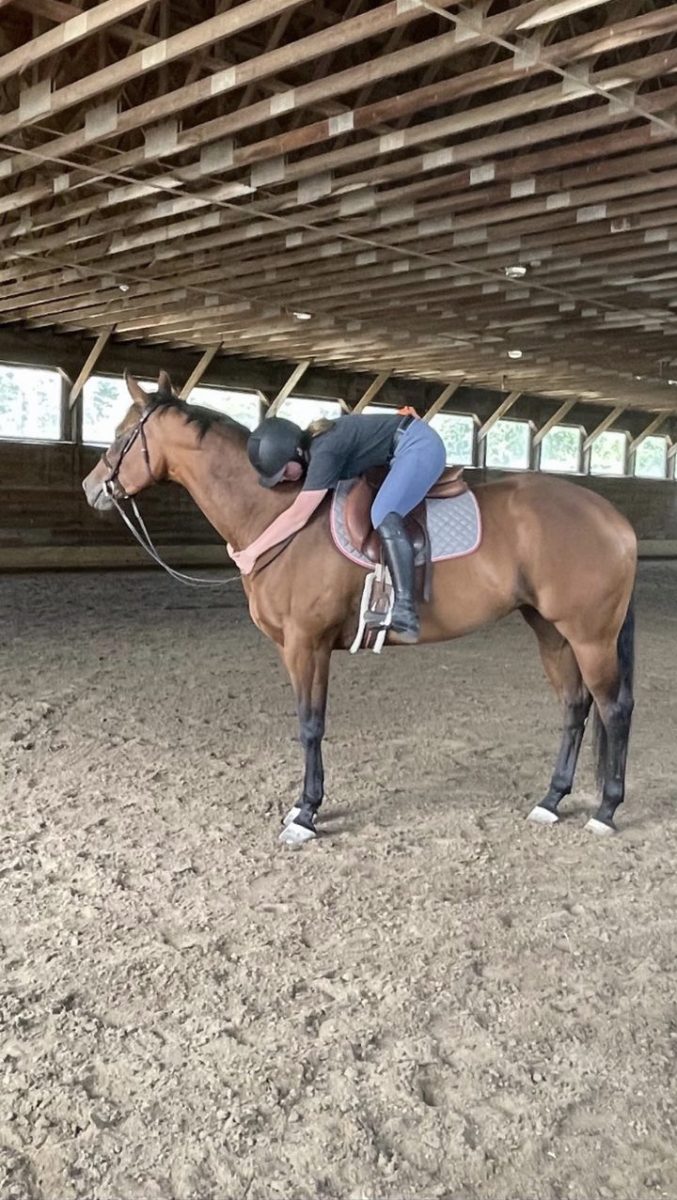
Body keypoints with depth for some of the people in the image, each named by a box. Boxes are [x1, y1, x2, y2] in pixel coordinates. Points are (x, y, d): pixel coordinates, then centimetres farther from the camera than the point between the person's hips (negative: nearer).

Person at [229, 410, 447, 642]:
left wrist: (251, 552, -20)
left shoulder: (324, 452, -26)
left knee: (383, 514, -28)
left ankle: (405, 611, -38)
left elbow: (297, 516, -27)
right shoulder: (309, 450, 3)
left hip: (420, 445, -11)